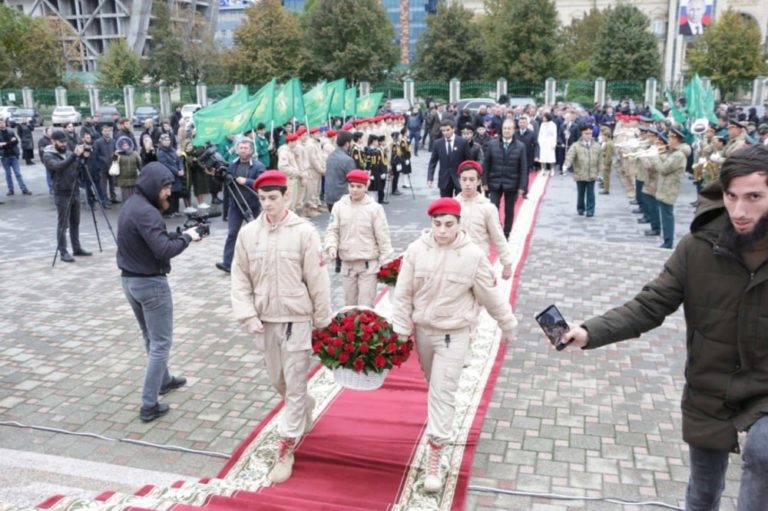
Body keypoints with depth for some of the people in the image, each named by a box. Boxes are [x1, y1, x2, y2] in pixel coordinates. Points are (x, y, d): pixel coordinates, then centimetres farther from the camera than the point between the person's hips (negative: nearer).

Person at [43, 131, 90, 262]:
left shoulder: (69, 152, 11)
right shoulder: (48, 156, -9)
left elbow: (78, 169, 13)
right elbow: (58, 166, -28)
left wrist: (82, 157, -6)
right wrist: (74, 156, -37)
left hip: (75, 192, 6)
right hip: (62, 194, -6)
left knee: (75, 222, 13)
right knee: (62, 225, -2)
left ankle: (77, 248, 22)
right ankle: (63, 252, 3)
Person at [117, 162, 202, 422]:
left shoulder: (131, 205, 9)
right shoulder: (145, 212, -23)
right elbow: (164, 249, -30)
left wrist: (179, 234, -2)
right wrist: (186, 237, -14)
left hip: (129, 279, 10)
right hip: (151, 283, -10)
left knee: (150, 337, 24)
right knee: (161, 342, 0)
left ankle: (163, 380, 43)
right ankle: (149, 405, 2)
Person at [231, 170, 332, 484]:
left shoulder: (304, 231, -11)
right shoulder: (248, 233, -1)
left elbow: (318, 281, -7)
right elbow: (240, 279, 3)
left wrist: (322, 321, -3)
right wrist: (248, 315, -7)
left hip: (297, 319, -4)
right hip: (264, 320, 4)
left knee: (295, 386, 1)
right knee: (278, 381, 20)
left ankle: (286, 452, 12)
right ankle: (305, 412, 49)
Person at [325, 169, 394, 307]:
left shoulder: (375, 208, -5)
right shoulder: (339, 206, 1)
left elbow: (383, 238, -4)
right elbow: (332, 230, 4)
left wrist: (386, 263, -6)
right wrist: (332, 246, -17)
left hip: (369, 264, -3)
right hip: (347, 264, 3)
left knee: (366, 305, -3)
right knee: (350, 304, 14)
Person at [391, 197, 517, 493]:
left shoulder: (473, 255, -14)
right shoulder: (416, 250, -10)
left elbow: (490, 296, -3)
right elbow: (403, 294, -5)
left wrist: (508, 324, 6)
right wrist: (401, 332, -4)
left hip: (454, 334, -3)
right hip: (423, 330, 3)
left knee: (444, 393, -5)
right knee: (433, 384, 22)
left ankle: (434, 460, 1)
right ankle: (439, 422, 50)